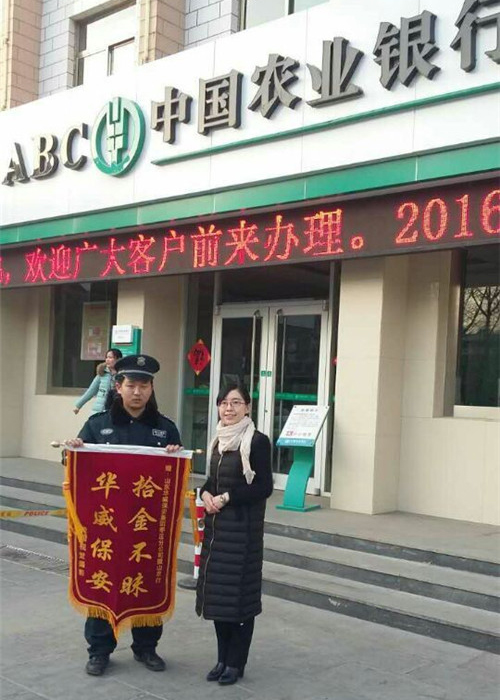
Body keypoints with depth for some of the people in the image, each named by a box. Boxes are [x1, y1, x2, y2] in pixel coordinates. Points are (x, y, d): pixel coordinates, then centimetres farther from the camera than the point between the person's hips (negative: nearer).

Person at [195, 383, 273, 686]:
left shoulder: (258, 441, -11)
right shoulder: (219, 440, 10)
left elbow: (264, 487, -13)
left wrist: (227, 498, -16)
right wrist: (206, 493, -3)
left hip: (243, 526, -7)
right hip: (216, 524, 7)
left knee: (240, 592, 1)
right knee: (216, 591, 11)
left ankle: (236, 663, 15)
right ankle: (223, 658, 24)